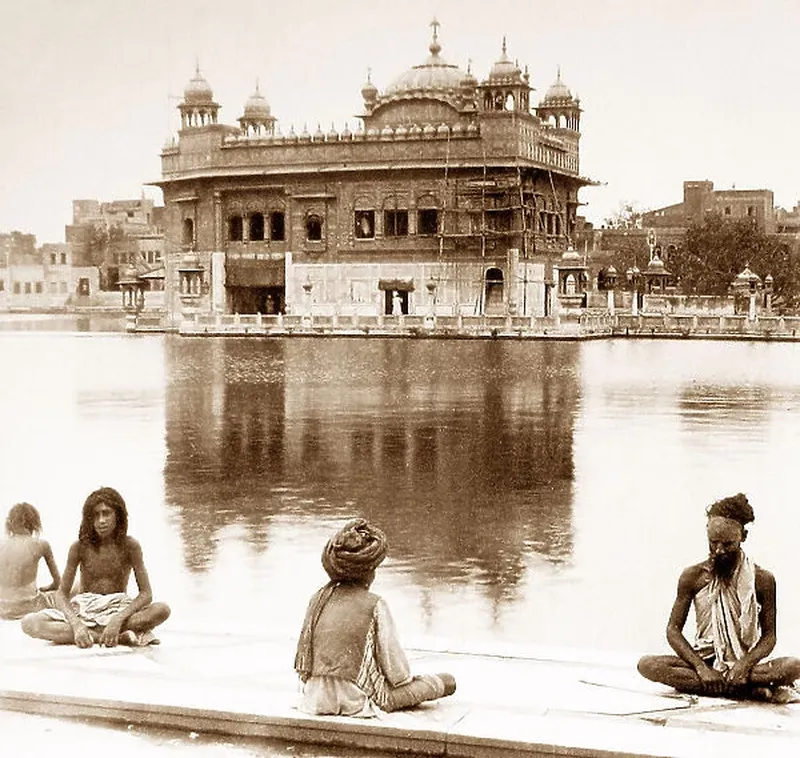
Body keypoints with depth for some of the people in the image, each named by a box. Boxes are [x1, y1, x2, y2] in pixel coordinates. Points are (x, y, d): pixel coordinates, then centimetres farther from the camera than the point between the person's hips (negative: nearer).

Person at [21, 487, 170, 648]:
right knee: (29, 623, -27)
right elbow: (62, 593, -5)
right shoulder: (80, 547, -5)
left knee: (162, 609, -30)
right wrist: (76, 625, -25)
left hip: (119, 609, -1)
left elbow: (146, 593, -9)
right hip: (84, 610, 2)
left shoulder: (129, 545, -7)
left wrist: (118, 620, -27)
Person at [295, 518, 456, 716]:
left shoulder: (318, 598, 3)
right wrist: (405, 677, 14)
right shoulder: (375, 605, -11)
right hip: (357, 701, -7)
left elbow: (301, 656, 9)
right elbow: (396, 671, -8)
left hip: (315, 698, 7)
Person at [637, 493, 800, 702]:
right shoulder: (693, 576, 0)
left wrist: (745, 664, -21)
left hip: (745, 663, -2)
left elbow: (769, 635, 0)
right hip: (705, 660, 2)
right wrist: (700, 667, -17)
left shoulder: (762, 579, -2)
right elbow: (673, 629, -1)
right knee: (647, 665, -28)